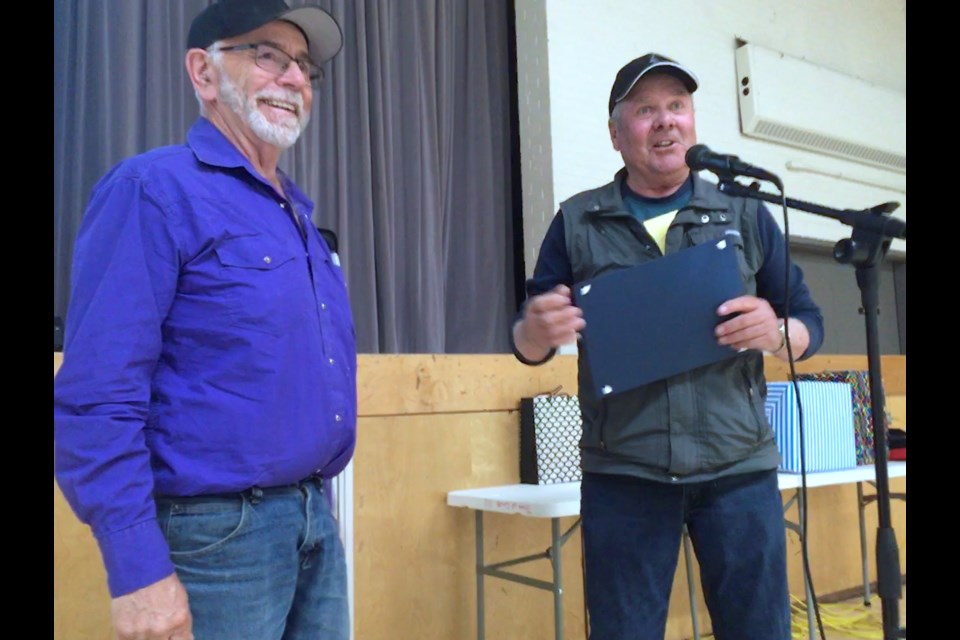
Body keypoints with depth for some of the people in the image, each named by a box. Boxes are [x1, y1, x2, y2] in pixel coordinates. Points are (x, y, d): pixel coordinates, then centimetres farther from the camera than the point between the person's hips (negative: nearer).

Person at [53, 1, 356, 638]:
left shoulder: (298, 214, 12)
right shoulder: (154, 191, -11)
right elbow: (97, 396, -18)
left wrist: (319, 508, 16)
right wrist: (139, 572, -20)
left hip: (318, 523, 8)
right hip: (216, 533, -7)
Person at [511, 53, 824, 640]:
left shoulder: (745, 213, 9)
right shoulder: (576, 222, 6)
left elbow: (810, 323, 10)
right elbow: (527, 343, 7)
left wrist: (777, 332, -14)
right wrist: (538, 331, -18)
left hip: (739, 467, 1)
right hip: (622, 474, 0)